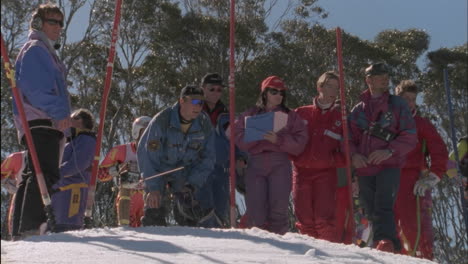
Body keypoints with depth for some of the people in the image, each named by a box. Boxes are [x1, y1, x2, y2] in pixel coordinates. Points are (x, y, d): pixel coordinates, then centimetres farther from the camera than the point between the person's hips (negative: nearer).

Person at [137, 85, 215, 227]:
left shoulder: (205, 124, -11)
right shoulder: (161, 120, -23)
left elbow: (207, 158, -2)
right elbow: (147, 153, -18)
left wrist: (193, 184, -13)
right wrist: (153, 188, -22)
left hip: (185, 175, 3)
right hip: (157, 171, -3)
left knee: (189, 212, -10)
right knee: (154, 213, -11)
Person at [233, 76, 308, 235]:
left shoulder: (291, 116, 16)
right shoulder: (250, 114, 18)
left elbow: (299, 143, 3)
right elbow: (240, 139, 4)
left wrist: (279, 139, -12)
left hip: (280, 163, 0)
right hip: (256, 163, 1)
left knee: (279, 208, -10)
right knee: (255, 209, -7)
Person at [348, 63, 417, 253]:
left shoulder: (397, 104, 8)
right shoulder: (358, 110, 16)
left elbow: (410, 137, 1)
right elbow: (349, 139, 17)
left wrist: (390, 151, -15)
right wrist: (353, 155, -6)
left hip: (389, 166, -4)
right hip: (364, 168, 4)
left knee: (383, 206, -23)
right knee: (371, 212, 5)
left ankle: (386, 241, -33)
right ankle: (391, 246, 14)